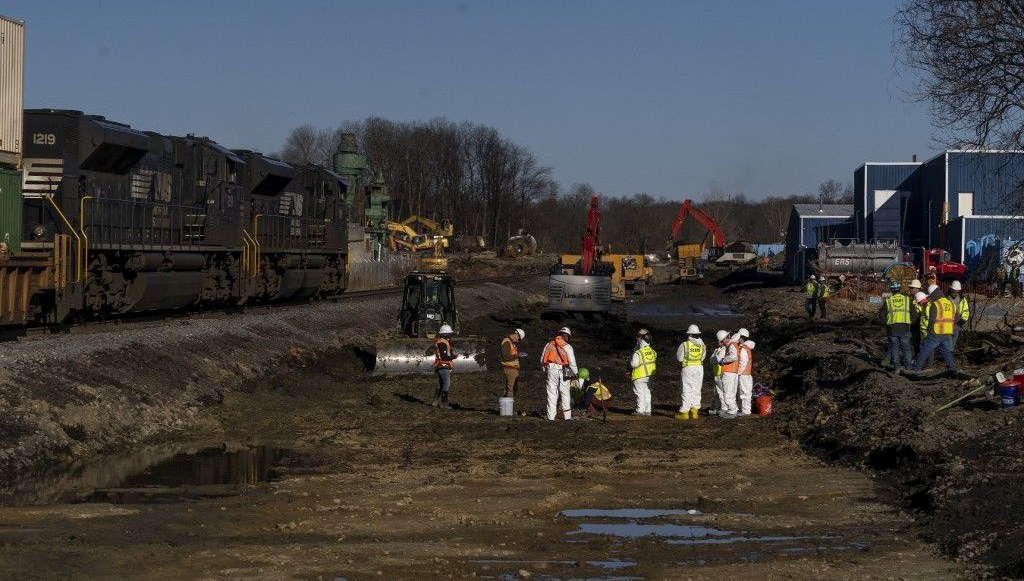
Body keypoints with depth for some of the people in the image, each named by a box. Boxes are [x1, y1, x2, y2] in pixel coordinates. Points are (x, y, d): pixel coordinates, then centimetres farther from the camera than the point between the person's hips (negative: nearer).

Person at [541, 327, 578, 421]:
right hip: (562, 371, -2)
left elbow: (542, 360, 11)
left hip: (551, 371, 2)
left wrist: (545, 371, 20)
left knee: (552, 393, 4)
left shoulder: (549, 345, 9)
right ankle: (567, 415, 8)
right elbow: (572, 361, -4)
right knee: (565, 394, 7)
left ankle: (551, 416, -1)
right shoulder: (567, 347, -2)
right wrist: (575, 373, 6)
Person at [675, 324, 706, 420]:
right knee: (696, 390, 12)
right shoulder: (702, 345, 0)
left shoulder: (684, 345, -12)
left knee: (686, 391, 1)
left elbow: (679, 358, -6)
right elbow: (703, 357, 7)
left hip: (687, 368, -4)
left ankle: (684, 412, 2)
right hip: (699, 368, 4)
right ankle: (694, 411, 12)